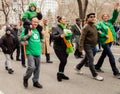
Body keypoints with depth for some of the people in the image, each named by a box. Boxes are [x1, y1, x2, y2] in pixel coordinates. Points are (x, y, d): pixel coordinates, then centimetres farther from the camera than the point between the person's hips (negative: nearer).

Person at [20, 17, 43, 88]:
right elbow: (21, 38, -12)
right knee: (32, 67, -16)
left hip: (38, 53, 6)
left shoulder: (38, 30, 13)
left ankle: (35, 81, 24)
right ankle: (26, 78, 9)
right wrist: (28, 35, -23)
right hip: (30, 52, -6)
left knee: (37, 68, 10)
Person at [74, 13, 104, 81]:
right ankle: (95, 75, 3)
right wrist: (81, 47, -23)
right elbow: (82, 37, -19)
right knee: (91, 60, -5)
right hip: (87, 45, -9)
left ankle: (78, 67, 38)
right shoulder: (86, 27, -16)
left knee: (87, 58, 20)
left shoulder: (94, 26, 10)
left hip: (93, 46, 9)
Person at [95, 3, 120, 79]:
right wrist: (105, 35, -20)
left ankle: (97, 67, 32)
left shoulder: (110, 22, 12)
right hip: (104, 42, -7)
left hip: (110, 41, 7)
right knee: (111, 57, -10)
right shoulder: (100, 24, -4)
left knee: (104, 55, 17)